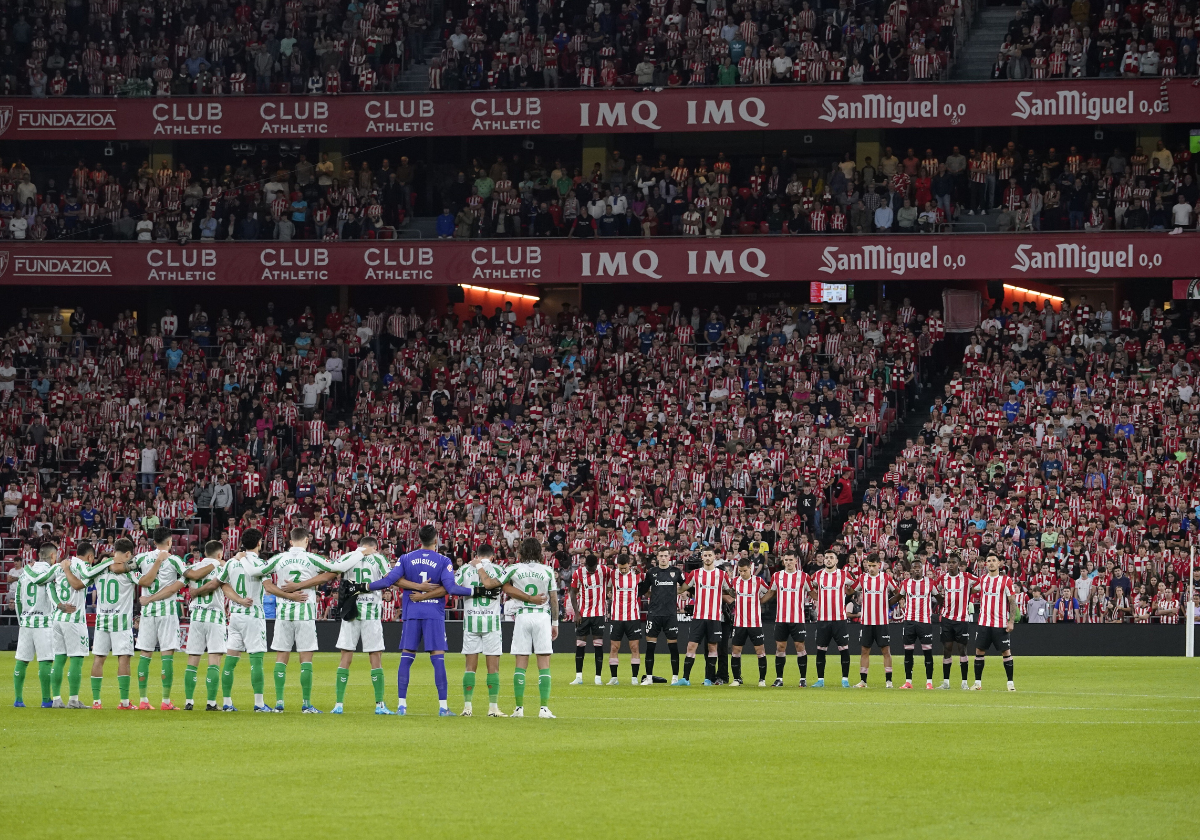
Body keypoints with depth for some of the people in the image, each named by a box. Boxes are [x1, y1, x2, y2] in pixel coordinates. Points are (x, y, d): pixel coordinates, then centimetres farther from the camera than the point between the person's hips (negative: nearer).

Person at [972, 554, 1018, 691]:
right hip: (984, 623, 3)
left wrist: (1011, 621, -9)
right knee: (979, 651, 1)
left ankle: (1010, 683, 5)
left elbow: (1012, 602, -2)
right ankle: (978, 683, 8)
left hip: (1001, 624, -3)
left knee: (1006, 652, -2)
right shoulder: (982, 580, 8)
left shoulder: (1006, 580, -2)